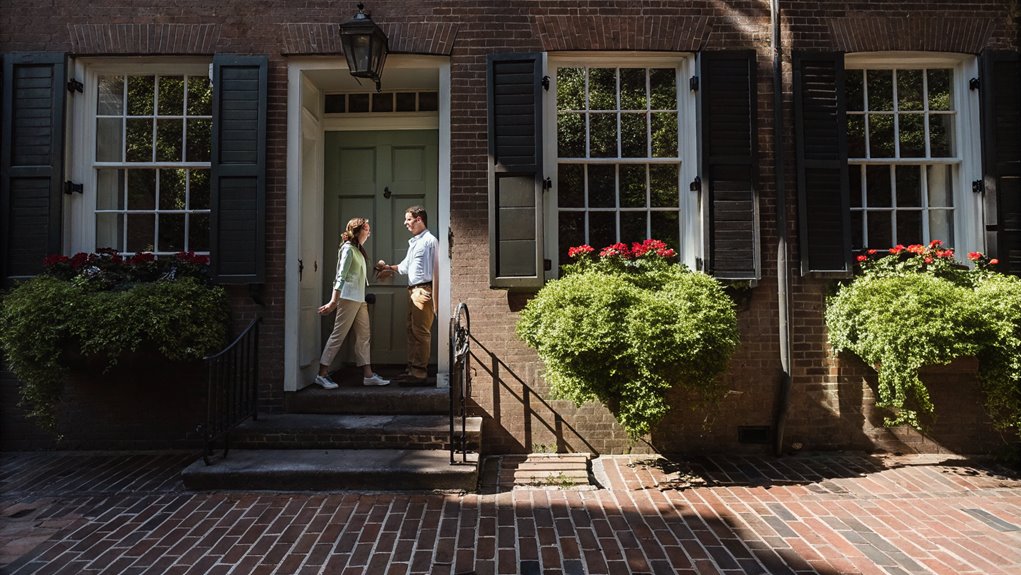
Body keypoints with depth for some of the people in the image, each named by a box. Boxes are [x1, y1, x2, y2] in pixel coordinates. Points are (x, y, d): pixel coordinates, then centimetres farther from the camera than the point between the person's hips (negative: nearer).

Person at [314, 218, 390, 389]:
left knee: (363, 336, 6)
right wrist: (334, 301, -20)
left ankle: (368, 375, 8)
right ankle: (322, 374, 0)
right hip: (348, 298, -9)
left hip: (359, 299, 9)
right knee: (338, 335, -6)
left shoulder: (358, 249, 18)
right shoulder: (348, 248, -9)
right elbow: (341, 276, -16)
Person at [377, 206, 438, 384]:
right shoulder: (413, 242, 20)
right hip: (412, 290, 10)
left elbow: (435, 269, -14)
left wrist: (433, 295, -19)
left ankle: (419, 372, -4)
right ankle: (412, 369, 17)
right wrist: (388, 267, 25)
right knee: (412, 330, 11)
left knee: (421, 332, -7)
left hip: (423, 290, -10)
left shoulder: (429, 241, -8)